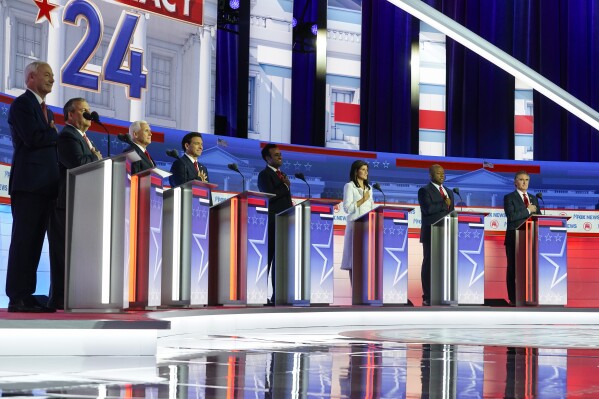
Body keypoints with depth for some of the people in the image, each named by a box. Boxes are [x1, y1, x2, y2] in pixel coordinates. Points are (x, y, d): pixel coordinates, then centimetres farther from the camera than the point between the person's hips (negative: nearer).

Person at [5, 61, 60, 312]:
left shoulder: (45, 110, 24)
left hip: (46, 186, 9)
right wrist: (56, 134, -4)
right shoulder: (22, 104, -4)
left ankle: (26, 296, 6)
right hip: (29, 184, -9)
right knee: (24, 240, -8)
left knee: (35, 241, 5)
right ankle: (17, 298, -7)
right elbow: (33, 138, -17)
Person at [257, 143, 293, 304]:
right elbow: (270, 196, -18)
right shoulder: (264, 175, -5)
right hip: (272, 223, -8)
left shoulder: (282, 175, 20)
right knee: (267, 259, -6)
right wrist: (285, 187, -9)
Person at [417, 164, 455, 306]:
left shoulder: (448, 192, 19)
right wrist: (445, 204, -10)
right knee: (429, 265, -2)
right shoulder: (424, 191, -4)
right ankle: (427, 298, 1)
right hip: (431, 235, -6)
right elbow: (428, 208, -20)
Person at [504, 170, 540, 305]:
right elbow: (511, 216, -14)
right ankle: (513, 299, 3)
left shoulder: (533, 198, 18)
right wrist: (528, 210, -11)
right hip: (514, 238, -4)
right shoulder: (509, 197, 0)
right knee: (513, 268, -1)